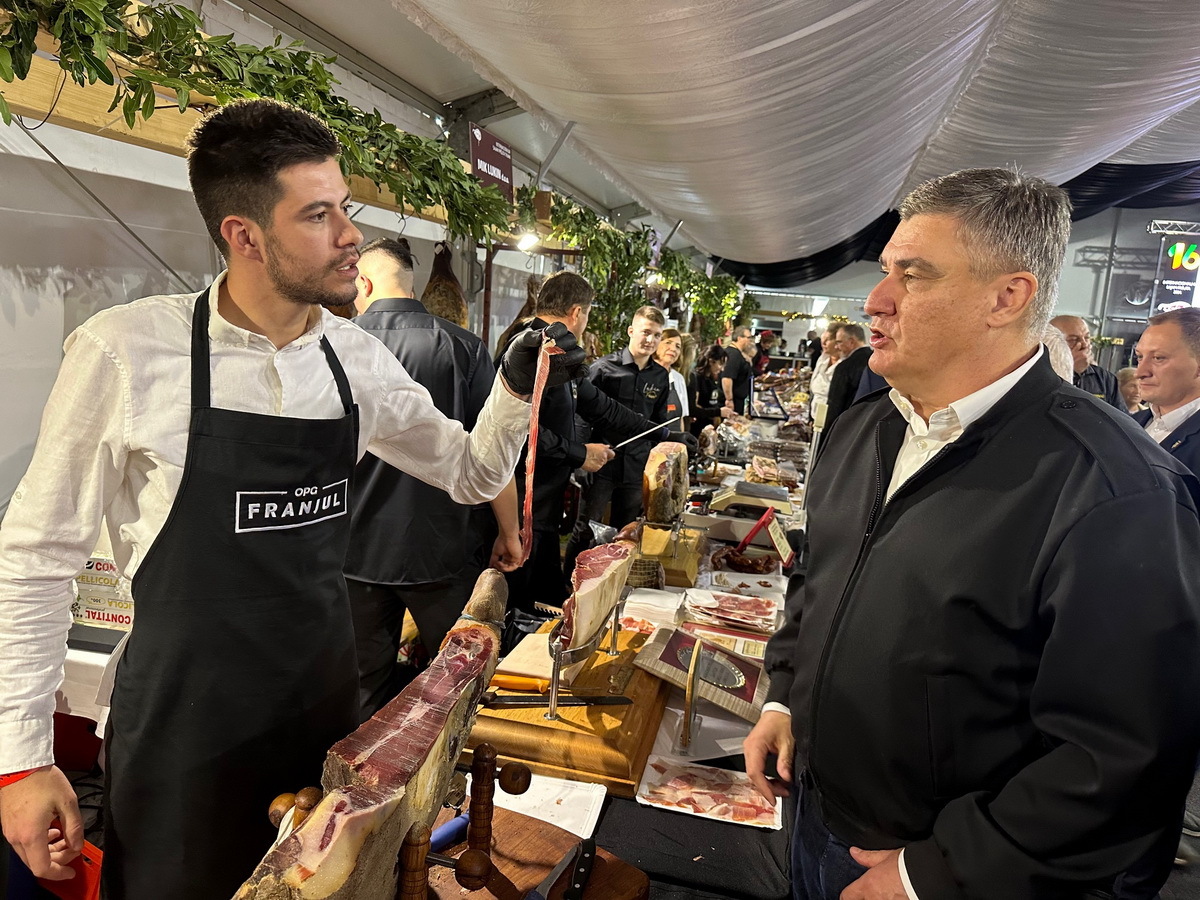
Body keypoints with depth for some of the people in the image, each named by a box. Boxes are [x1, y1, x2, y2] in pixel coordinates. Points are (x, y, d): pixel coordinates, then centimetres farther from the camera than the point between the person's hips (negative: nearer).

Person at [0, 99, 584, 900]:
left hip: (327, 701, 4)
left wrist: (517, 391, -10)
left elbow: (472, 474, 9)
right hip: (185, 721, -4)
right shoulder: (125, 351, -14)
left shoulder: (358, 360, -2)